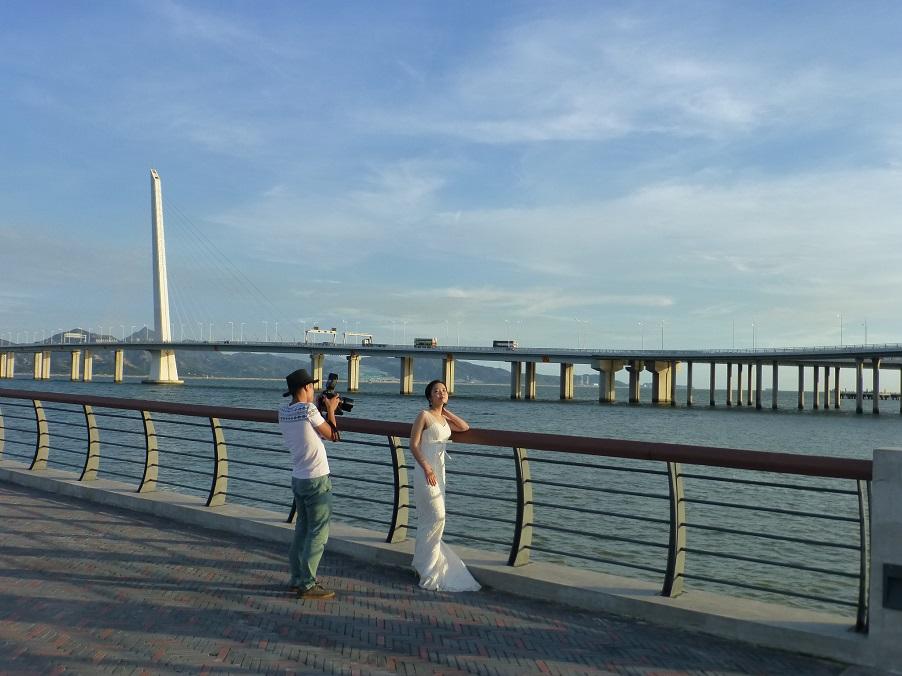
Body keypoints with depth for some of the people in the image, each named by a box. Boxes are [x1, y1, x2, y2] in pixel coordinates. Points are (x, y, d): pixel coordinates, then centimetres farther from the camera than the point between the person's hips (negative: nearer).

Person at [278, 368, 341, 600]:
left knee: (302, 529, 17)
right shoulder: (309, 409, -19)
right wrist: (331, 410, 5)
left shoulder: (283, 411, 4)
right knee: (318, 534, 0)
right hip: (317, 481, -8)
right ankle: (307, 585, 4)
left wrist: (325, 409, 15)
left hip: (298, 479, 8)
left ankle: (297, 579, 24)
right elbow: (331, 435, -7)